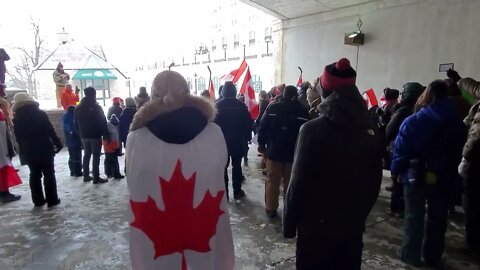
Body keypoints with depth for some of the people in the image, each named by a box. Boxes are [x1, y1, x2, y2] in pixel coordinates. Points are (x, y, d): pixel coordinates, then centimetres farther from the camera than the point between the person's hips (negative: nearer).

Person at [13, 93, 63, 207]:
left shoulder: (17, 119, 3)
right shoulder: (40, 113, -7)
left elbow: (18, 138, 6)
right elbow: (50, 130, -11)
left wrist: (24, 151, 13)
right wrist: (58, 143, -5)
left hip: (29, 151, 3)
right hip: (45, 149, -3)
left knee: (34, 175, 12)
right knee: (49, 174, 3)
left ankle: (38, 200, 17)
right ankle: (52, 200, 5)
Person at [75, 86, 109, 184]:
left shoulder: (78, 108, 8)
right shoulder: (96, 107, -11)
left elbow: (76, 123, 11)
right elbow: (102, 122, -14)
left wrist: (80, 133, 16)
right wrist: (106, 134, -10)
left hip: (84, 135, 6)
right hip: (95, 135, -6)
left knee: (86, 154, 15)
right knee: (96, 155, -3)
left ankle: (86, 176, 20)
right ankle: (96, 177, -3)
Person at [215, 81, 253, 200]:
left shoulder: (218, 105, -6)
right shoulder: (241, 105, -5)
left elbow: (214, 122, -5)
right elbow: (248, 123, -3)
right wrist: (247, 137, 7)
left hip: (222, 140, 0)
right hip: (238, 141, 1)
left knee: (223, 166, 7)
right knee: (236, 166, 10)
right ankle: (237, 192, 16)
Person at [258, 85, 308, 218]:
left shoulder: (273, 107, -4)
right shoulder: (302, 110, -3)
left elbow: (263, 126, -4)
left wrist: (261, 143, 6)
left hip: (274, 151, 0)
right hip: (294, 152, 1)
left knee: (272, 181, 9)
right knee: (290, 182, 10)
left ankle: (271, 208, 16)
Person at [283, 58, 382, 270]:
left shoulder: (313, 130, -18)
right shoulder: (370, 131, -1)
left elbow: (299, 182, -17)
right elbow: (374, 183, 6)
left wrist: (289, 223, -5)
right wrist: (360, 215, 17)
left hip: (316, 226, -5)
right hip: (353, 226, 5)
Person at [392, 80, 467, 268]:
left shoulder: (413, 121, -14)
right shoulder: (458, 124, 0)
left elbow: (401, 150, -15)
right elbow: (458, 154, 5)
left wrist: (396, 170, -4)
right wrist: (449, 173, 13)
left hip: (416, 176, -3)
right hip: (443, 178, 3)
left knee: (414, 217, 10)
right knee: (437, 218, 16)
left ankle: (411, 256, 19)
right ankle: (433, 257, 29)